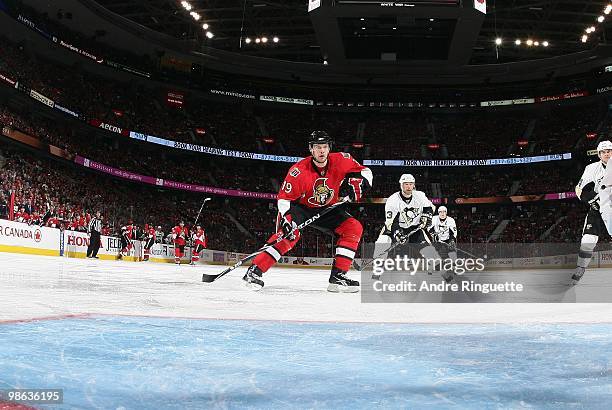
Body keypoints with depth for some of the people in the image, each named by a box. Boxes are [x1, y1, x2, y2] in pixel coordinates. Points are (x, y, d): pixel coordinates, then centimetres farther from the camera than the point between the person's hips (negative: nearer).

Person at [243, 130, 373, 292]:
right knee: (290, 234, -31)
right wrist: (286, 218, -36)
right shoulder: (300, 170, -26)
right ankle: (254, 271, -26)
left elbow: (366, 172, -6)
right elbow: (284, 197, -21)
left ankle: (338, 276, -10)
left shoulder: (340, 161, -17)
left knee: (354, 228, -11)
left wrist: (353, 183, -26)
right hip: (299, 206, -5)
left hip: (326, 209, 5)